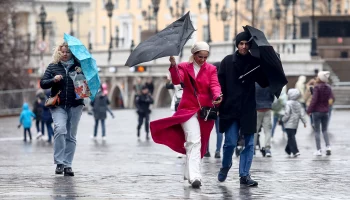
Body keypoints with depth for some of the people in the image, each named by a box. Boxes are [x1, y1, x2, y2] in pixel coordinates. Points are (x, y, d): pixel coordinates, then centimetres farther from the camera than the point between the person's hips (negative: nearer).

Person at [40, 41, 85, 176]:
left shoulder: (78, 66, 6)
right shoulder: (53, 67, 8)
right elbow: (43, 83, 6)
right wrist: (53, 80, -13)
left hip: (75, 105, 1)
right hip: (58, 105, -1)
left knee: (71, 135, 5)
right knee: (60, 129, -22)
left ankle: (68, 165, 11)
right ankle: (59, 162, -15)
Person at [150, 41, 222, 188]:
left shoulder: (211, 69, 6)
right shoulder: (184, 67, 2)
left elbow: (214, 85, -8)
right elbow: (177, 80, -16)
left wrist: (217, 96, -30)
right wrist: (173, 66, -34)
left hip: (205, 110, 3)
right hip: (188, 109, -3)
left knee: (196, 142, 12)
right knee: (194, 141, -19)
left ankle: (189, 173, 29)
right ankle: (194, 176, -27)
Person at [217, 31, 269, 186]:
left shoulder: (255, 62, 6)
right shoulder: (228, 61, 2)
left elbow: (264, 83, 7)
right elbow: (220, 84, 1)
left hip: (248, 110, 2)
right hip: (230, 109, -2)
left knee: (249, 143, 1)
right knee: (230, 142, -3)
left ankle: (244, 175, 8)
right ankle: (225, 166, 24)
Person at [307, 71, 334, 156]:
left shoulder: (317, 87, -13)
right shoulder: (328, 87, 2)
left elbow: (314, 100, -17)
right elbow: (332, 98, 1)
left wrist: (309, 110, -10)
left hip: (317, 111, -5)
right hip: (325, 112, 5)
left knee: (317, 131, 3)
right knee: (324, 130, 16)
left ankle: (319, 150, 0)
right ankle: (328, 147, -2)